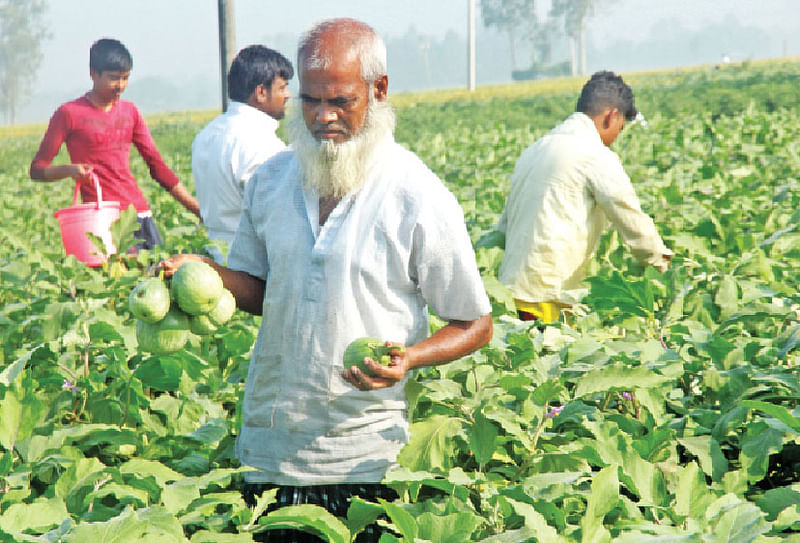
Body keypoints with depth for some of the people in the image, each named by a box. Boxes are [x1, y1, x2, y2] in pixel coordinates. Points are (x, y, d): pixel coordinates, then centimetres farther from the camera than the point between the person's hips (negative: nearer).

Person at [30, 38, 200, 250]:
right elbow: (37, 169, 2)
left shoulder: (130, 112, 16)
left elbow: (157, 166, 18)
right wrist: (70, 169, -19)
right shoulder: (69, 113, 0)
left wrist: (198, 209, 12)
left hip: (141, 214, 5)